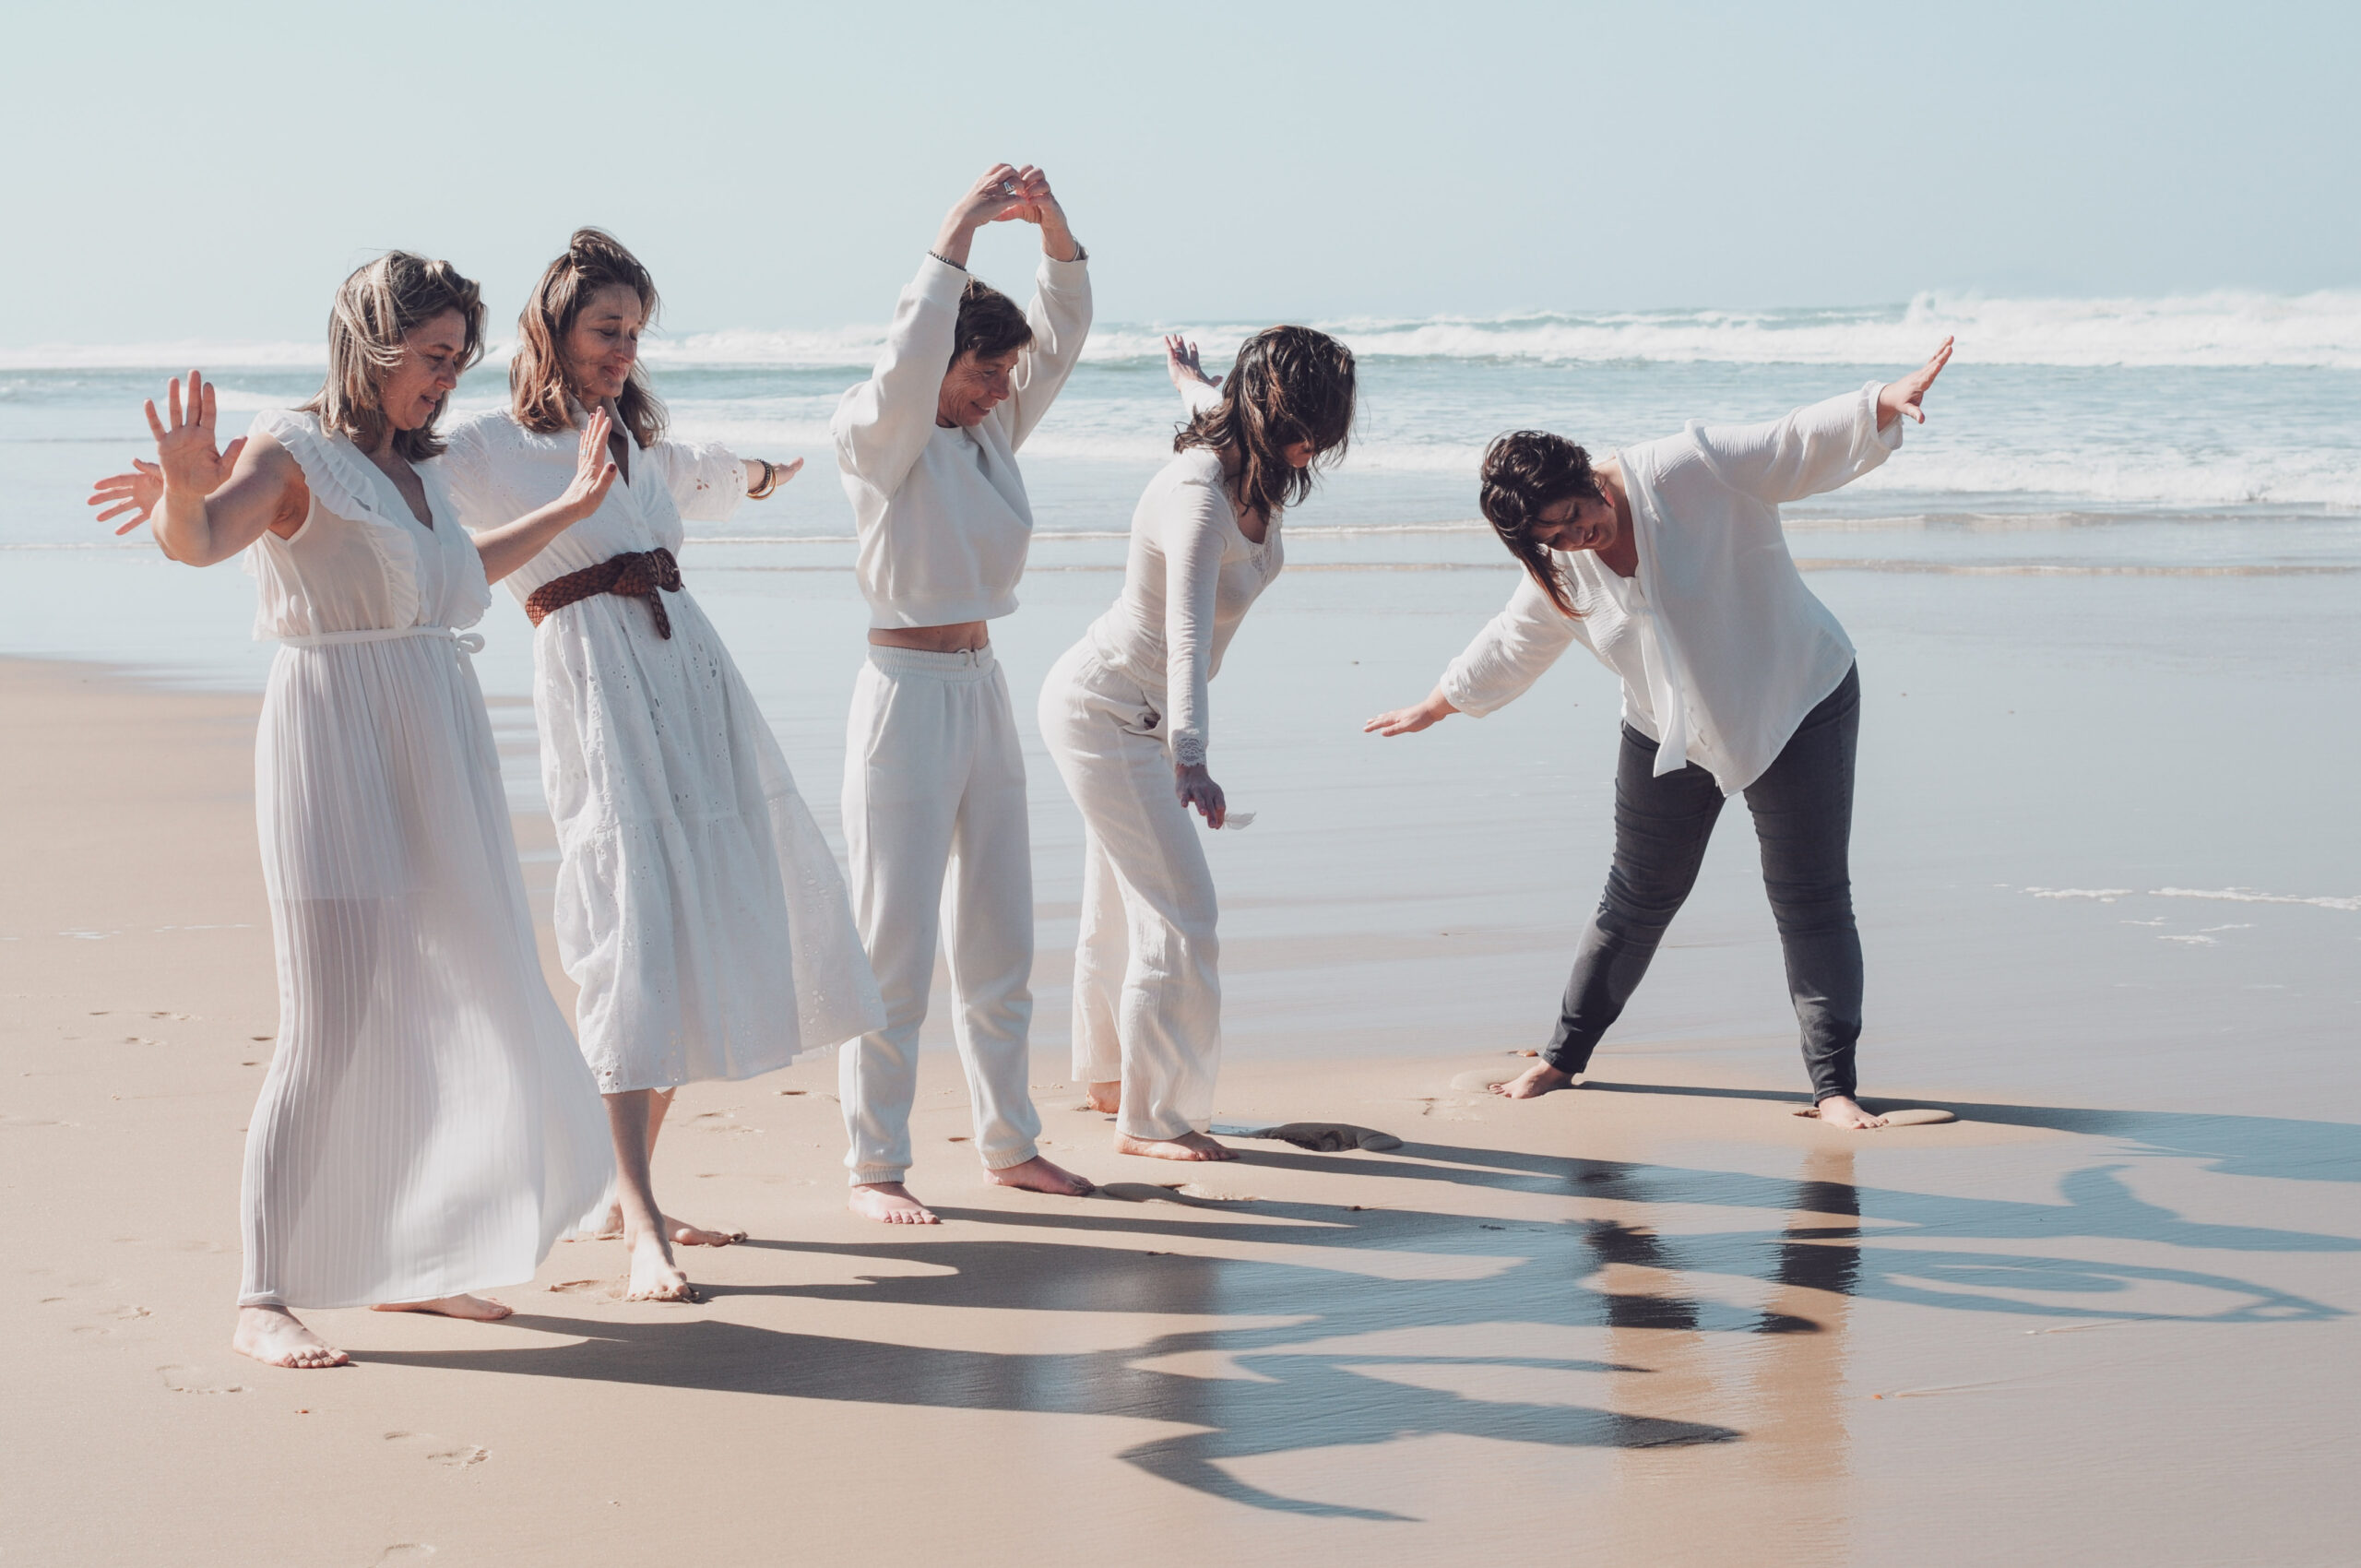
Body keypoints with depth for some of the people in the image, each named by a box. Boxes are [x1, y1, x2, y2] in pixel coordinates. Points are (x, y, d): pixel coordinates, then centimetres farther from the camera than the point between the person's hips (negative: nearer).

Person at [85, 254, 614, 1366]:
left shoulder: (414, 462, 17)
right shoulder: (294, 450, -8)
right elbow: (198, 540, -28)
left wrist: (569, 509, 41)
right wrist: (184, 489, -50)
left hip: (438, 757, 8)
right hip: (335, 747, -8)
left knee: (439, 1014, 10)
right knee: (329, 1034, -10)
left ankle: (397, 1261, 22)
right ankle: (265, 1297, -4)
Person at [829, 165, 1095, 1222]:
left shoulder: (992, 432, 11)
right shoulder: (878, 434, -8)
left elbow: (1064, 333, 7)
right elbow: (907, 358, -27)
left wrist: (1053, 225, -9)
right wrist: (958, 230, -27)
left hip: (984, 695, 8)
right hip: (907, 692, -8)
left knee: (1000, 941, 13)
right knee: (893, 947, -4)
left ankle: (1009, 1144, 23)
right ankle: (874, 1167, 3)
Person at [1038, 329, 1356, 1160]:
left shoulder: (1251, 467, -5)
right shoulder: (1199, 498, -32)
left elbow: (1221, 409, 22)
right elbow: (1187, 638, -46)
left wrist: (1191, 380, 46)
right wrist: (1191, 758, -58)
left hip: (1127, 713, 10)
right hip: (1106, 712, -10)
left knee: (1121, 897, 23)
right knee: (1179, 911, -10)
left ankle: (1106, 1074, 40)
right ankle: (1149, 1118, -1)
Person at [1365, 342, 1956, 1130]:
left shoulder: (1690, 470, -21)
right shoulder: (1560, 567, -5)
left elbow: (1803, 444, -27)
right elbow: (1514, 644, 12)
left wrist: (1888, 402, -45)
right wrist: (1434, 707, 23)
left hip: (1797, 705, -4)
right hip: (1670, 734, 4)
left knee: (1811, 900, -4)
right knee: (1639, 896, 13)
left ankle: (1833, 1084, 2)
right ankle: (1565, 1054, 28)